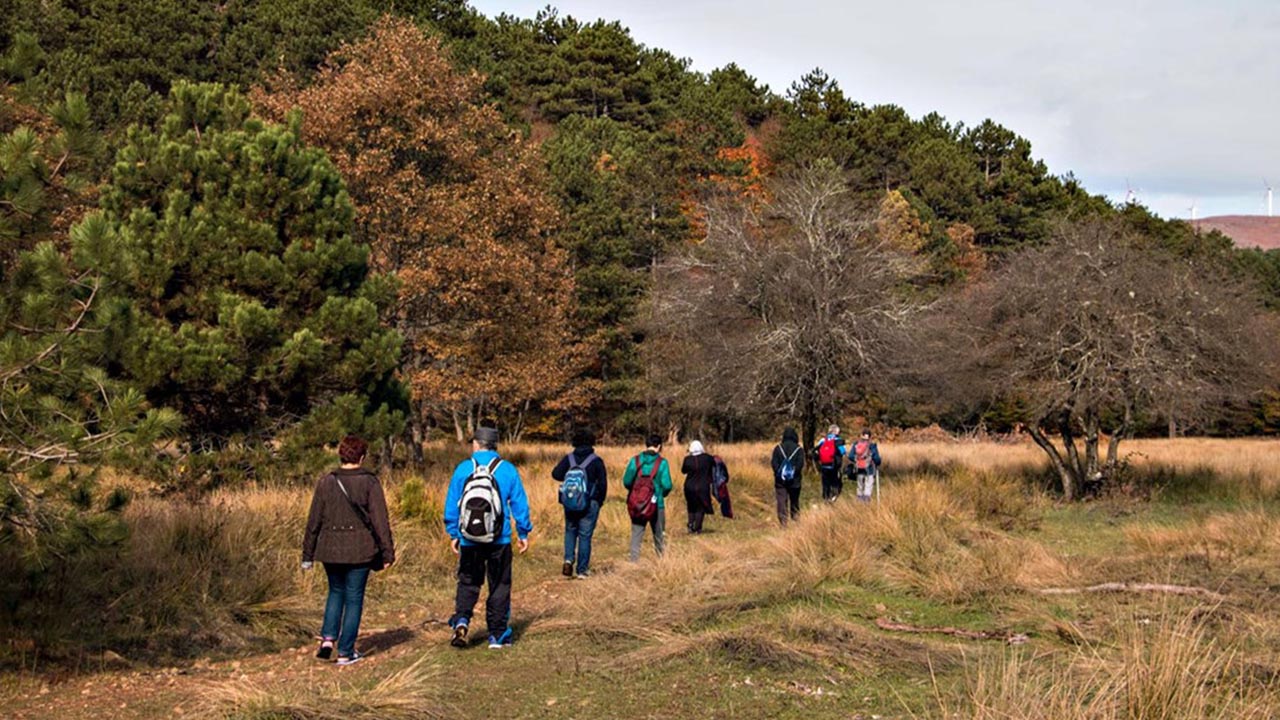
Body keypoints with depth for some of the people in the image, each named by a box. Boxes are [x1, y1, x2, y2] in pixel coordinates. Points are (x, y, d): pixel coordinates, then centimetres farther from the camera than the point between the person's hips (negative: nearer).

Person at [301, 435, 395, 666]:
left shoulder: (326, 482, 1)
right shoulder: (369, 482, -7)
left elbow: (314, 521, 4)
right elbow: (380, 520, -8)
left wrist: (308, 554, 11)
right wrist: (388, 551, -2)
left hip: (330, 550, 3)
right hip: (360, 550, -2)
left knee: (336, 592, 22)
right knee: (354, 598, 6)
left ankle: (328, 637, 5)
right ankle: (345, 652, 8)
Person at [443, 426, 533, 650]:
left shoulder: (462, 469, -3)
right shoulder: (507, 470, -4)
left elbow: (451, 504, 2)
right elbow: (519, 503, 0)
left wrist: (453, 534, 12)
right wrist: (523, 533, 11)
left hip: (469, 540, 0)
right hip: (500, 540, 0)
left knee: (468, 583, 14)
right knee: (500, 586, 10)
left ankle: (461, 621, -9)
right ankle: (497, 635, 12)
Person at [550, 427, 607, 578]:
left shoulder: (568, 458, -1)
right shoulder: (596, 461, -7)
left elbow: (556, 474, -9)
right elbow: (603, 483, -6)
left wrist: (569, 479, 10)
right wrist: (600, 501, 9)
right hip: (590, 504, -2)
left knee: (570, 531, 19)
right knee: (585, 535, 5)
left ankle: (568, 559, -1)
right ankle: (582, 570, 7)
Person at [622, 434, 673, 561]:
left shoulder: (635, 460, -2)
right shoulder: (662, 462, -8)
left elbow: (626, 481, -5)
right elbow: (667, 485, -13)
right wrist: (662, 494, 9)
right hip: (656, 504, -1)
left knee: (636, 535, 7)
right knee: (659, 536, 14)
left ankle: (634, 561, 2)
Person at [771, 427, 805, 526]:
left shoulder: (778, 448, 1)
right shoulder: (799, 449, -2)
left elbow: (774, 463, -5)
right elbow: (800, 464, -9)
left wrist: (778, 474, 1)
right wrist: (795, 474, 1)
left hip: (780, 480, 0)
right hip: (794, 481, 0)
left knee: (782, 501, -1)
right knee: (794, 502, 13)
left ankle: (783, 522, -8)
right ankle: (795, 518, 16)